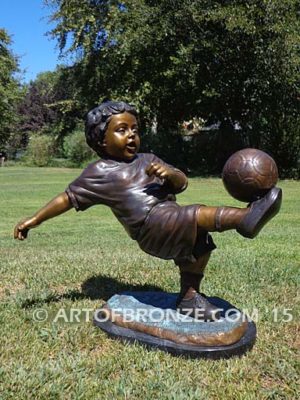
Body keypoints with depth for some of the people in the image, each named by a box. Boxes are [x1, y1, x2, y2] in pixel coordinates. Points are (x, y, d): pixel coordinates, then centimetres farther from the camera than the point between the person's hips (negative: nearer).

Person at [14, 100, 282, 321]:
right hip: (152, 227, -8)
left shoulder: (148, 160, 20)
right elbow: (68, 197, 8)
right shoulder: (101, 172, 3)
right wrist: (35, 220, 7)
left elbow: (182, 184, 17)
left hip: (174, 228, 8)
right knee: (199, 215, -25)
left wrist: (170, 173, -8)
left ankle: (189, 297, 17)